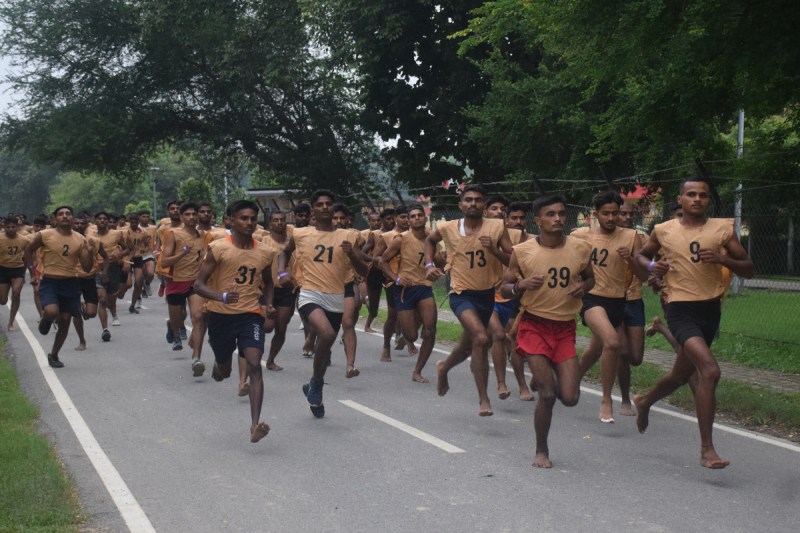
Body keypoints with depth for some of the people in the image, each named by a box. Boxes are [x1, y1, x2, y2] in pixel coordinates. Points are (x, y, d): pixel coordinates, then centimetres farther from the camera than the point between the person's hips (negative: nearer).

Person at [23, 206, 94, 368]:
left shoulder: (80, 240, 0)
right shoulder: (44, 235, -7)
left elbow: (86, 267, 0)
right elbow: (28, 252, 8)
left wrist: (90, 252, -17)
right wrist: (33, 273, 0)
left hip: (71, 283, 3)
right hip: (49, 282, -3)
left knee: (65, 320, 5)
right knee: (52, 312, -27)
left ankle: (54, 355, 24)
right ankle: (45, 320, 14)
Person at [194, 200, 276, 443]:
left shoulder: (265, 253, 2)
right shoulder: (218, 248, -10)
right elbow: (199, 284, -11)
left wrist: (267, 304, 1)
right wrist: (221, 296, -30)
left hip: (251, 315, 1)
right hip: (221, 315, -1)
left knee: (255, 365, -19)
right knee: (224, 372, 15)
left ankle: (255, 425, -23)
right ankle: (218, 365, 55)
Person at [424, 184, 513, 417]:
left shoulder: (497, 227, -7)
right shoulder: (447, 229, -5)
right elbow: (429, 241, 17)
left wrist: (494, 250, -23)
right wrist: (429, 265, 4)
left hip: (489, 293, 3)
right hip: (462, 294, -3)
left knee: (469, 345, 20)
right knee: (481, 338, -26)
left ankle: (443, 368, 54)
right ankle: (484, 400, -16)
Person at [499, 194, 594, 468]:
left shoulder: (581, 248, -3)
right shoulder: (522, 251, -9)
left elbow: (589, 277, 15)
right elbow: (504, 289, 1)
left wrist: (582, 286, -9)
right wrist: (521, 285, -22)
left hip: (565, 327, 3)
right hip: (535, 325, -3)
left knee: (569, 398, -3)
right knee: (547, 394, -9)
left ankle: (546, 375, 34)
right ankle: (541, 451, 15)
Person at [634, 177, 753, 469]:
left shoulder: (723, 228, 2)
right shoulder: (663, 231, 1)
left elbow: (748, 269, 4)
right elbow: (641, 255, 19)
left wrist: (723, 259, -15)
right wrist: (651, 265, -4)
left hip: (711, 308, 4)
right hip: (681, 310, -4)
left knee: (681, 374, 20)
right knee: (710, 371, -23)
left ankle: (645, 401, 52)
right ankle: (707, 449, -16)